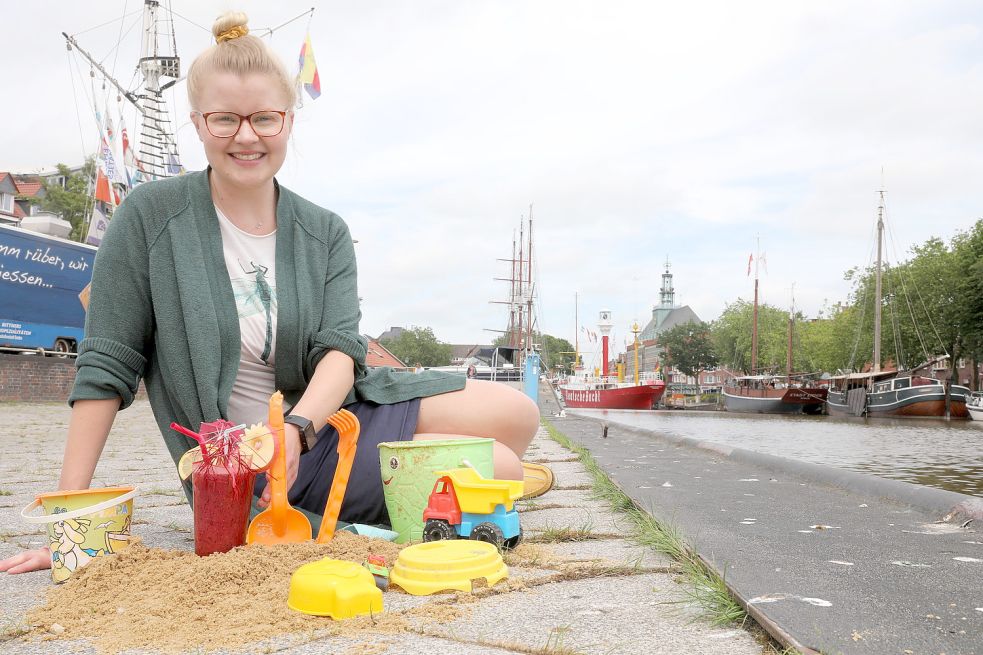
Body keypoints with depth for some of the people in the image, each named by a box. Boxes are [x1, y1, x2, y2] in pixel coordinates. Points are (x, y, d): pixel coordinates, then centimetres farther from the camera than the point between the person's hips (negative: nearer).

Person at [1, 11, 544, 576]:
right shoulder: (152, 216, -8)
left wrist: (296, 428, -33)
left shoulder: (327, 234, 2)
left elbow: (342, 349, -11)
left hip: (328, 415, 5)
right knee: (500, 470, -18)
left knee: (517, 414, -7)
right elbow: (107, 366, -8)